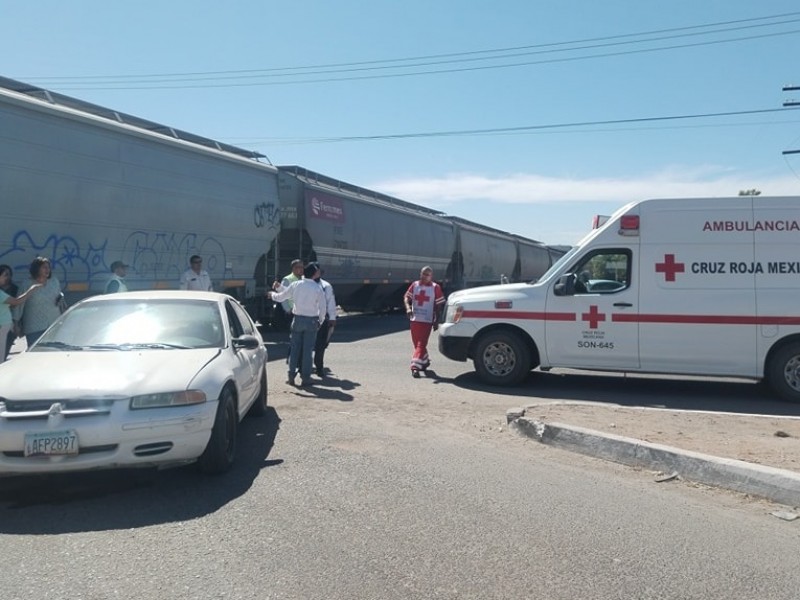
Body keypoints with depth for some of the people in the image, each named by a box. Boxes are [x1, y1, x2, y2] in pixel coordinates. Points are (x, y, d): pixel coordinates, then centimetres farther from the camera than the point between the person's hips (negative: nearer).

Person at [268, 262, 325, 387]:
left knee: (295, 348, 11)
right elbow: (322, 307, -6)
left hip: (298, 319, 2)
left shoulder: (295, 285, -4)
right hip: (311, 321, -1)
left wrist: (272, 294, 26)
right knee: (307, 349, 4)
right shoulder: (318, 288, -9)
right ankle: (305, 378, 7)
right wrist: (320, 321, 9)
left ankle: (291, 376, 14)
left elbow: (280, 297, 5)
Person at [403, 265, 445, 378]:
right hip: (415, 319, 4)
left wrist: (436, 321, -4)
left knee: (421, 344, -10)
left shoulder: (435, 287, -3)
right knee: (417, 344, 14)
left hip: (427, 320, -4)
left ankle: (415, 366, -13)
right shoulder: (414, 285, 6)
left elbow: (439, 305, -1)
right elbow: (406, 297, 7)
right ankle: (425, 361, 35)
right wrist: (408, 307, -15)